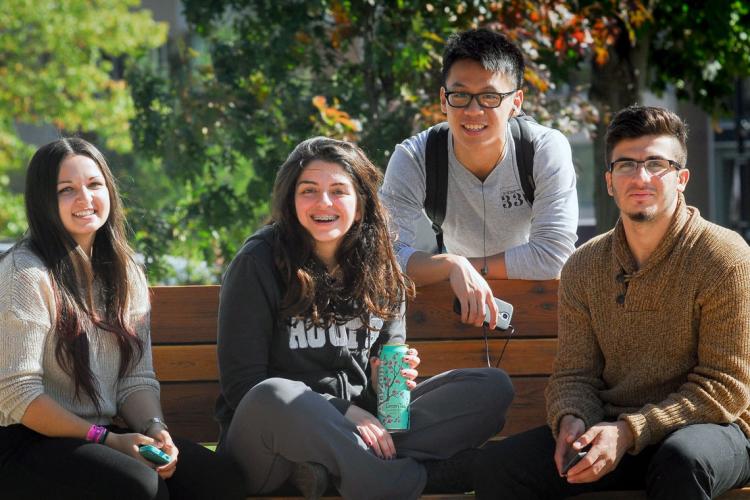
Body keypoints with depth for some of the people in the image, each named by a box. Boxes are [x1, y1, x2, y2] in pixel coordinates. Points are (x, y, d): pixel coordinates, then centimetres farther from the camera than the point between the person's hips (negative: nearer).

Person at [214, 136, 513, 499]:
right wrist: (343, 411, -18)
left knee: (493, 387, -10)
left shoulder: (382, 272, 9)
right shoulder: (258, 263, -5)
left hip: (352, 430, 5)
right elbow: (241, 384, -10)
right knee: (275, 397, -40)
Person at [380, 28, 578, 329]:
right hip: (455, 304, 0)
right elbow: (388, 256, -26)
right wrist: (453, 265, -43)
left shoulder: (548, 150, -19)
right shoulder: (413, 158, -18)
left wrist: (469, 264, -24)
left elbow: (551, 255, -23)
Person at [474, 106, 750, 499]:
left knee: (681, 459, -40)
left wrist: (631, 431, -22)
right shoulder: (584, 268, 7)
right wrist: (571, 420, -17)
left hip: (710, 427, -4)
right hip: (613, 432, 4)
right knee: (496, 468, -17)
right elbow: (574, 373, 9)